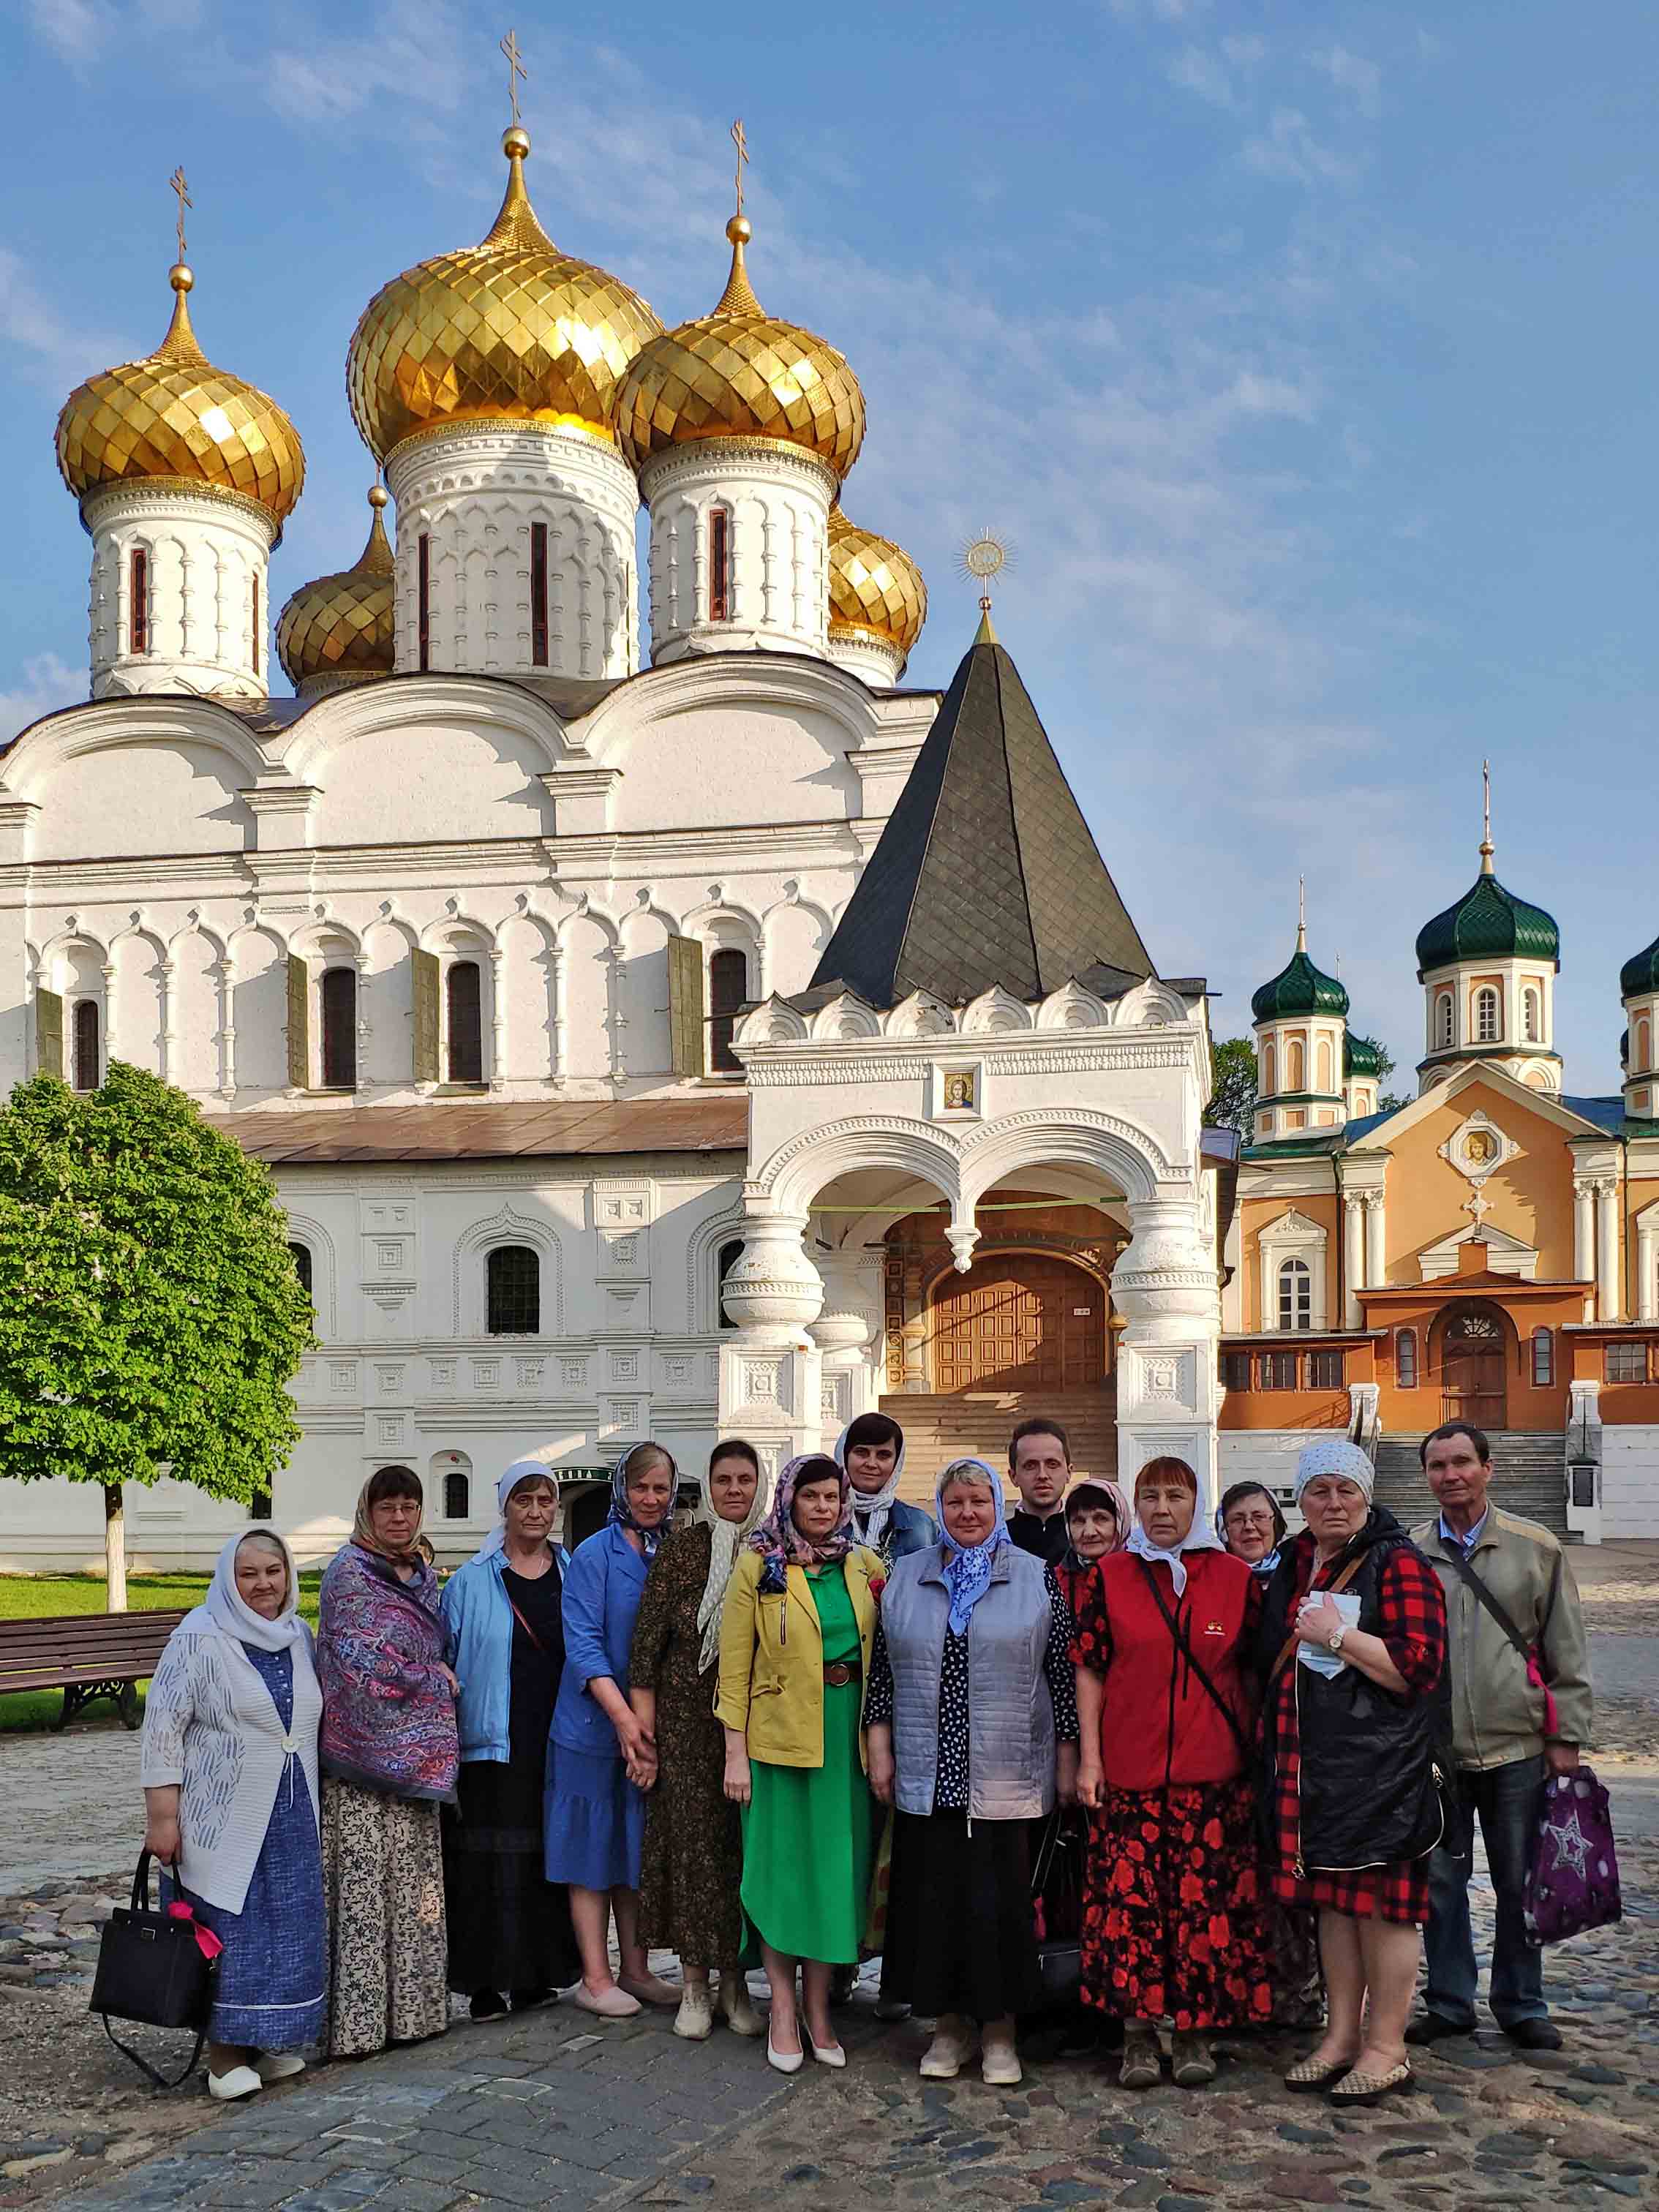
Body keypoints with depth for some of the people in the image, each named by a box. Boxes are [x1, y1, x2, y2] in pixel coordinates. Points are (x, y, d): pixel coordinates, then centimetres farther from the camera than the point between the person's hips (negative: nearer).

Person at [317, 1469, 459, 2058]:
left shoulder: (422, 1574, 14)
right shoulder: (349, 1573, -9)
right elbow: (363, 1662, -15)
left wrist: (435, 1678, 6)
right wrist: (436, 1679, -7)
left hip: (414, 1755, 7)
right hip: (365, 1752, -7)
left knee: (412, 1884, 10)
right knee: (361, 1883, -5)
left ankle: (409, 2008, 18)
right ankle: (355, 2020, 1)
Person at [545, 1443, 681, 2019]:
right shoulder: (595, 1554, -9)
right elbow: (583, 1645, -14)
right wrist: (623, 1717, -23)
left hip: (653, 1729, 5)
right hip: (596, 1726, -5)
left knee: (638, 1847, 12)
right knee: (595, 1848, 3)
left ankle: (634, 1971, 22)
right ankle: (595, 1978, 11)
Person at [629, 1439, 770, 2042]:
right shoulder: (682, 1547, -2)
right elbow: (647, 1639, -2)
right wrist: (641, 1726, -6)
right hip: (687, 1715, -2)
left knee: (746, 1840, 4)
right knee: (692, 1836, 0)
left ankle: (735, 1978, 17)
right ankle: (693, 1984, 11)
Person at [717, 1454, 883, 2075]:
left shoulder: (865, 1566, 7)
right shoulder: (757, 1567, -3)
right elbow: (734, 1667, -4)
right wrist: (735, 1753, -8)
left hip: (849, 1738, 3)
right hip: (780, 1737, -3)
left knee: (836, 1865, 7)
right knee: (783, 1864, 2)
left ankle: (818, 2006, 18)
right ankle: (783, 2010, 12)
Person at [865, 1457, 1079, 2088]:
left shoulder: (1037, 1578, 3)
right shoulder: (906, 1577, 9)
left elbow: (1062, 1676, 2)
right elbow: (882, 1672, 10)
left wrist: (1067, 1765, 0)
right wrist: (879, 1751, 4)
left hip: (1006, 1776, -2)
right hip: (926, 1774, 2)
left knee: (1002, 1900, -1)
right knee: (933, 1897, 4)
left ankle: (999, 2029, 14)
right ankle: (950, 2024, 19)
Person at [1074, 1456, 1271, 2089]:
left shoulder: (1234, 1578, 6)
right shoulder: (1110, 1576, 4)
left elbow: (1252, 1673, 11)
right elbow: (1090, 1672, 4)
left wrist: (1256, 1752, 6)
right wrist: (1089, 1759, -1)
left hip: (1212, 1773, 1)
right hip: (1128, 1770, 0)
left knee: (1206, 1900, 1)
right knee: (1129, 1898, -2)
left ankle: (1195, 2031, 15)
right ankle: (1138, 2032, 11)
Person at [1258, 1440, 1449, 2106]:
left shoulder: (1397, 1564, -9)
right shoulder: (1295, 1565, 12)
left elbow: (1419, 1667, -16)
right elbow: (1272, 1658, 25)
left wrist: (1338, 1634, -19)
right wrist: (1273, 1738, 14)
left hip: (1380, 1767, -7)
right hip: (1311, 1763, 7)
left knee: (1381, 1902, 0)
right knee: (1333, 1900, 14)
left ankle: (1386, 2049, 11)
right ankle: (1340, 2037, 24)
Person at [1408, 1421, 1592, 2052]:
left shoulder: (1536, 1548, 0)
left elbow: (1567, 1653, 3)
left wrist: (1566, 1737, -1)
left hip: (1517, 1746, -1)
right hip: (1433, 1749, 1)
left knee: (1519, 1882, 9)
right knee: (1440, 1881, 8)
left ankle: (1521, 2006, 23)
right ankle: (1449, 2002, 22)